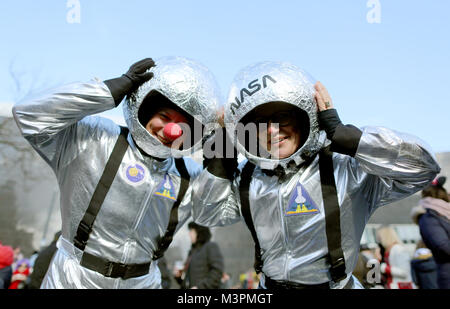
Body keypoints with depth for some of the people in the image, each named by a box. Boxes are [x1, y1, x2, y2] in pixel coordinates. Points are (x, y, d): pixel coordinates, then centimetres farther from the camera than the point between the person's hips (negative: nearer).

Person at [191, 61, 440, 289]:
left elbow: (421, 164, -23)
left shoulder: (345, 170, -14)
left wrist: (339, 134, -24)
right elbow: (207, 214, 12)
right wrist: (221, 157, 0)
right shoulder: (248, 177, 3)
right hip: (268, 286, 4)